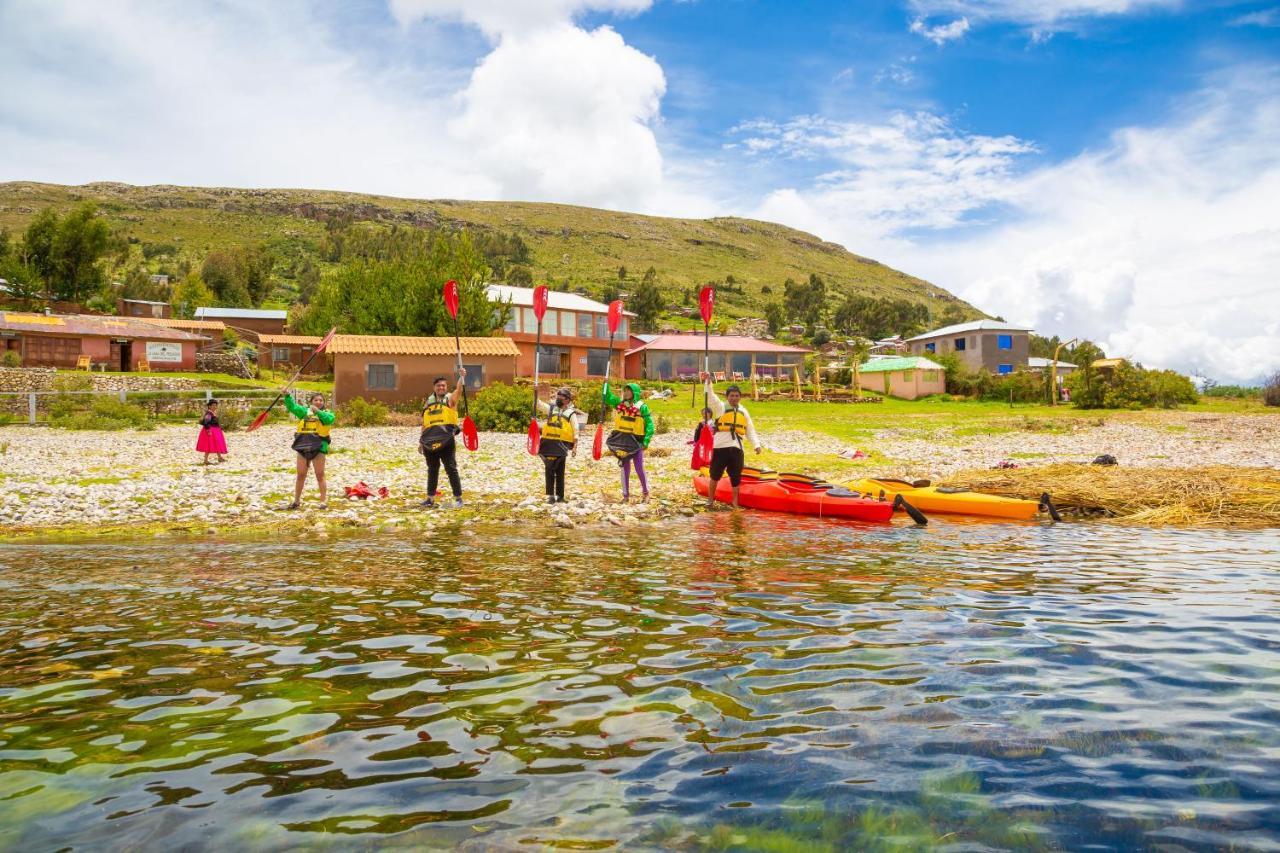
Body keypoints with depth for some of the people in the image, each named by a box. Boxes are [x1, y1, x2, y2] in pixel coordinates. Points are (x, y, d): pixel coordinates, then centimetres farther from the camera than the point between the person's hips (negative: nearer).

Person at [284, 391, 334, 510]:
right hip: (302, 446, 4)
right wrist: (287, 396, -9)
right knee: (300, 475, 12)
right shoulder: (304, 411, 16)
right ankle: (296, 501, 22)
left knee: (320, 475, 0)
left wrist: (318, 411, -23)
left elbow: (329, 419, -15)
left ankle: (324, 501, 5)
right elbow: (292, 407, 5)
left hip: (318, 447, -3)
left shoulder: (326, 412, 6)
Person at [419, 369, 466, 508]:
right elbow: (425, 423, 20)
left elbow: (459, 390, -18)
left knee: (451, 469, -5)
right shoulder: (428, 402, 16)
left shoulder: (450, 398, 4)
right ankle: (430, 498, 20)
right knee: (432, 470, 12)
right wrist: (421, 441, 18)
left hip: (446, 440, -4)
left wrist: (462, 376, -35)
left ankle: (458, 498, -1)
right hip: (430, 441, 5)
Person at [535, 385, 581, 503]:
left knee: (559, 471, 3)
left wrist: (575, 446, -8)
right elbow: (538, 404, 11)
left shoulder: (571, 413, 3)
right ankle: (550, 495, 8)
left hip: (562, 444, -3)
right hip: (549, 443, 3)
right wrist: (535, 393, -6)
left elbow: (575, 431, -1)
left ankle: (560, 496, 11)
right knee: (549, 470, 3)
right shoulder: (551, 408, 13)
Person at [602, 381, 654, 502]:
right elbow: (607, 397, 12)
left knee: (639, 469, -1)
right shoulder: (619, 403, 3)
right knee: (625, 469, 10)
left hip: (636, 441, -4)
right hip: (622, 440, 4)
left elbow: (649, 424, -9)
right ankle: (626, 495, 18)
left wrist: (646, 441, -15)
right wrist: (606, 383, 0)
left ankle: (645, 493, 17)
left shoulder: (642, 406, -9)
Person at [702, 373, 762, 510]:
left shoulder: (743, 412, 13)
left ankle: (735, 504, 18)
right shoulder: (720, 407, 0)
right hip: (720, 447, -3)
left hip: (737, 449, 3)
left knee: (736, 477, 8)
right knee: (715, 475, 7)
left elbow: (750, 431, 13)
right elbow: (710, 397, -17)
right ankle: (710, 500, 22)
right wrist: (708, 383, -33)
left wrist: (756, 444, -1)